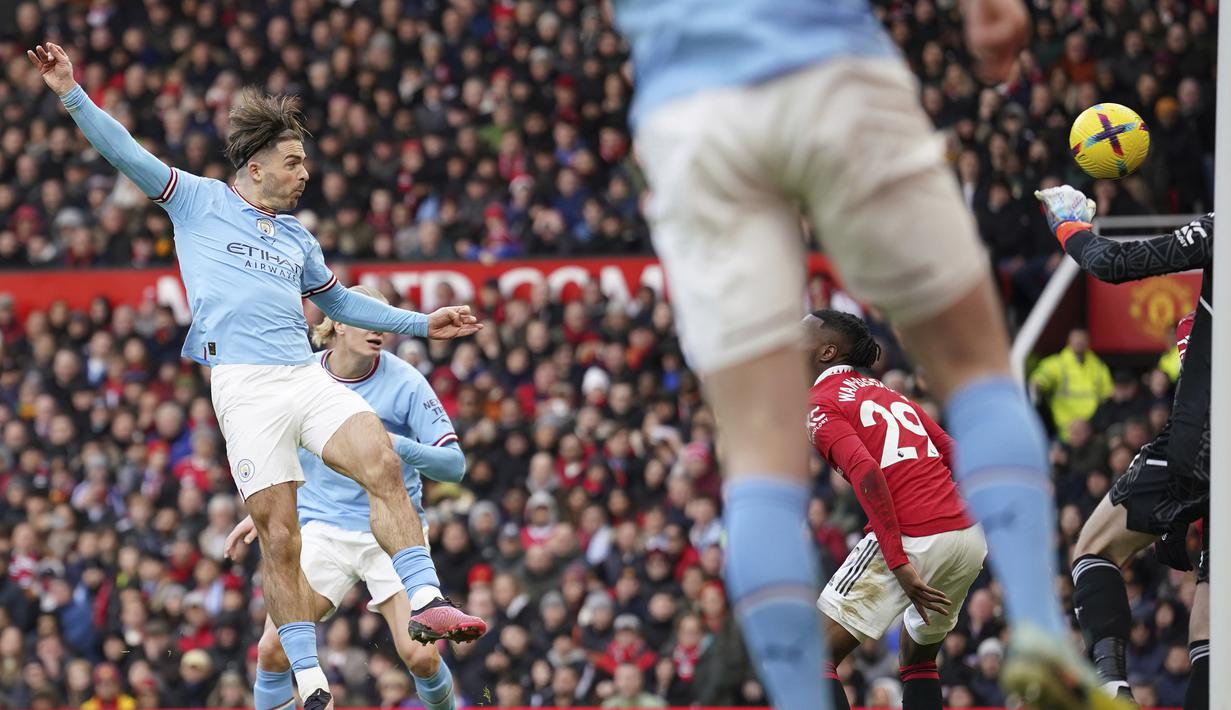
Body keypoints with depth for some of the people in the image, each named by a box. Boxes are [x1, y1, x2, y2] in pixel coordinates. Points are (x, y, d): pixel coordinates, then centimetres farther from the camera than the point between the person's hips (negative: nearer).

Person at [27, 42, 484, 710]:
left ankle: (426, 600, -24)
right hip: (244, 385, -4)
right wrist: (73, 97, -6)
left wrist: (421, 323, 33)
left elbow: (338, 301, 37)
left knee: (383, 465, -22)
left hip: (308, 375, 5)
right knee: (278, 536, -8)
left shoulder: (296, 237, 24)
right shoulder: (199, 202, 11)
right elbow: (128, 156, 5)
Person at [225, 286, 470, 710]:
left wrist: (398, 446, -28)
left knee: (421, 656, -15)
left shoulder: (404, 383, -9)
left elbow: (454, 464, -12)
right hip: (322, 528, 2)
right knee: (273, 651, -12)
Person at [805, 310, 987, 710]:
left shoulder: (819, 405, 0)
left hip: (912, 541, -8)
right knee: (917, 662, 28)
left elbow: (866, 473, -16)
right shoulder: (887, 392, 23)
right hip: (969, 537, 8)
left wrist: (899, 565, -20)